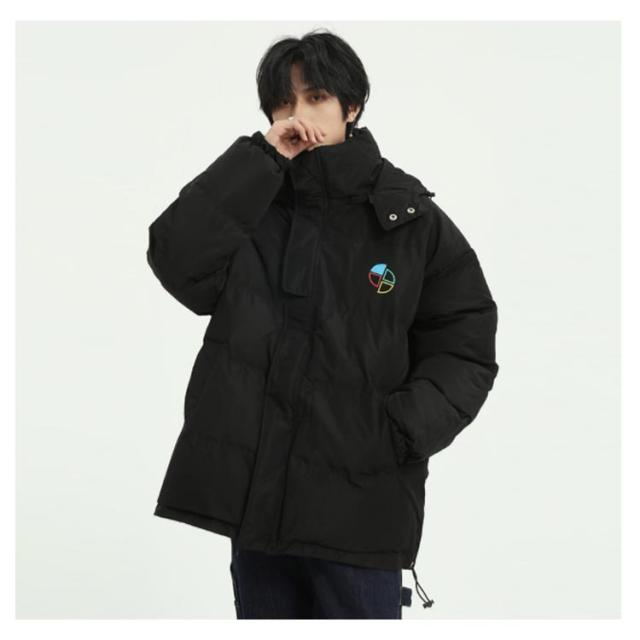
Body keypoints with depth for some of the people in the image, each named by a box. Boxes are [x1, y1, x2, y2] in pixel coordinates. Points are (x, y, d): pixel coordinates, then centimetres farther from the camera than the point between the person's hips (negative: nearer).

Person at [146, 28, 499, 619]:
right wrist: (261, 160, -12)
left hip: (360, 503, -3)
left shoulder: (411, 219, 1)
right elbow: (176, 261, -11)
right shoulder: (251, 207, 8)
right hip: (254, 495, 3)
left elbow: (466, 352, 1)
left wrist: (402, 428, -15)